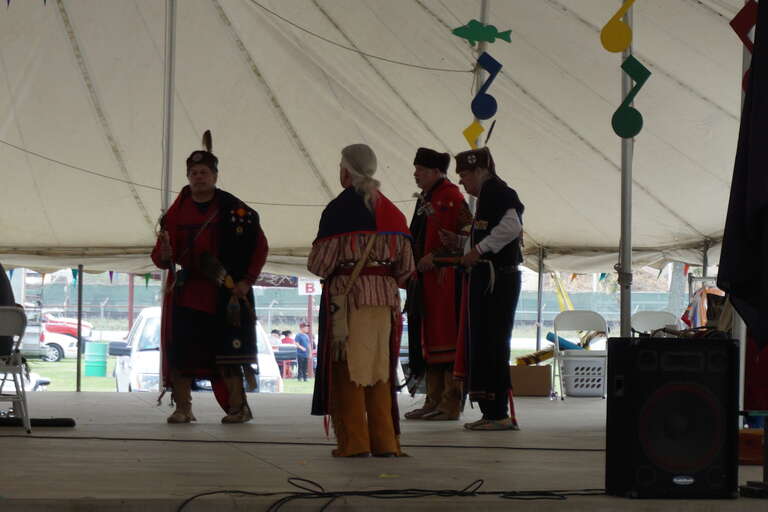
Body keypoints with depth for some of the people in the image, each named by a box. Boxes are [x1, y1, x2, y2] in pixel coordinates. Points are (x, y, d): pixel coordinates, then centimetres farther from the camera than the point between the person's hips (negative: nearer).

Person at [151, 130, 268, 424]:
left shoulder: (234, 210, 1)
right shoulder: (176, 211, 7)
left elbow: (260, 246, 3)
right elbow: (160, 255, 5)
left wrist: (246, 281, -5)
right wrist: (164, 256, -19)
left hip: (223, 293, -2)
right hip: (184, 294, 2)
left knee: (226, 354, -2)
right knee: (179, 351, -2)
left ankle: (237, 407, 7)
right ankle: (183, 408, 6)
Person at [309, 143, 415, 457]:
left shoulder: (338, 209, -8)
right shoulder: (391, 211, 9)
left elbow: (321, 262, -10)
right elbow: (406, 266, 10)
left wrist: (315, 265, 12)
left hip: (346, 295, -5)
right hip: (385, 296, 5)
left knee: (348, 369, 1)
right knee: (380, 369, 10)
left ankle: (353, 442, -1)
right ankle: (385, 442, 9)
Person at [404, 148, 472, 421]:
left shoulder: (451, 197, -10)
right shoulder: (425, 199, 18)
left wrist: (435, 257, -20)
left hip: (445, 279, -10)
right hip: (425, 281, 10)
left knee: (445, 338, -8)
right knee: (427, 339, 10)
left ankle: (451, 404, -6)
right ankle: (434, 401, 15)